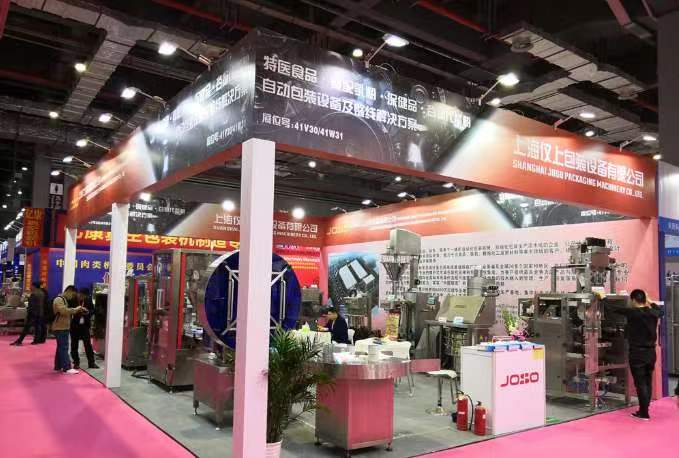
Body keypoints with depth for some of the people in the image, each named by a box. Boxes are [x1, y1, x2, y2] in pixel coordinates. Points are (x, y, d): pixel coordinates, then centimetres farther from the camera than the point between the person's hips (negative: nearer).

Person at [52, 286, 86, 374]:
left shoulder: (64, 300, 19)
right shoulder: (58, 299, -14)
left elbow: (67, 312, 21)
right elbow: (64, 311, -28)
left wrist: (78, 310, 7)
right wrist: (75, 309, -18)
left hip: (63, 328, 10)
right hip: (60, 328, -10)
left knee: (61, 347, 14)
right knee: (64, 348, -10)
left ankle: (58, 366, 20)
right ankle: (67, 368, -10)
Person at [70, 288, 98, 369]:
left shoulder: (89, 299, -3)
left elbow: (93, 310, 5)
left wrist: (88, 312, -15)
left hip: (85, 325, 1)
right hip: (74, 325, -1)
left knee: (88, 344, 6)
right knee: (74, 345, 7)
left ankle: (91, 363, 12)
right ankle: (76, 363, 18)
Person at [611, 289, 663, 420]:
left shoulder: (633, 312, -15)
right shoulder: (654, 313, 3)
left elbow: (614, 308, -10)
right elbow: (660, 311, 26)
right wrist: (651, 302, 39)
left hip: (637, 353, -6)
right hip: (650, 352, 6)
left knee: (640, 384, -1)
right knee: (648, 382, 14)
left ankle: (644, 413, 3)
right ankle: (644, 409, 22)